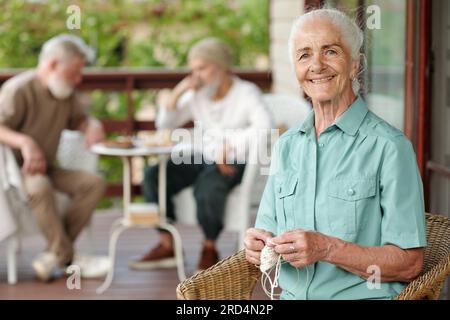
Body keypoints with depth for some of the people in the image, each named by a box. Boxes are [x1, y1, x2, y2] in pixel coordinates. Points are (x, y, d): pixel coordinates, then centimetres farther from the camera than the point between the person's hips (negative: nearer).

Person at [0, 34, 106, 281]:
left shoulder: (68, 92, 8)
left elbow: (78, 119, 21)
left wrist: (93, 126, -3)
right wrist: (24, 142, -37)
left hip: (47, 168, 7)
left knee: (94, 183, -18)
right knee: (40, 186, -40)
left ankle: (56, 252, -20)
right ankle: (68, 255, -25)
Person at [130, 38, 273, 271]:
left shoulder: (246, 93, -5)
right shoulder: (196, 95, 11)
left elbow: (264, 126, -23)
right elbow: (164, 124, 12)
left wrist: (230, 146, -32)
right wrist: (178, 92, -2)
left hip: (232, 163, -6)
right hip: (200, 158, 6)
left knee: (207, 187, -37)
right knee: (153, 176, -17)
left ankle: (209, 250, -14)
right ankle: (167, 245, -7)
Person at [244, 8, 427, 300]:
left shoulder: (389, 147, -4)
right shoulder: (286, 146, 15)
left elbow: (409, 264, -7)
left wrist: (326, 248, -17)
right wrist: (259, 247, -2)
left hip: (364, 297, -5)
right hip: (292, 295, 5)